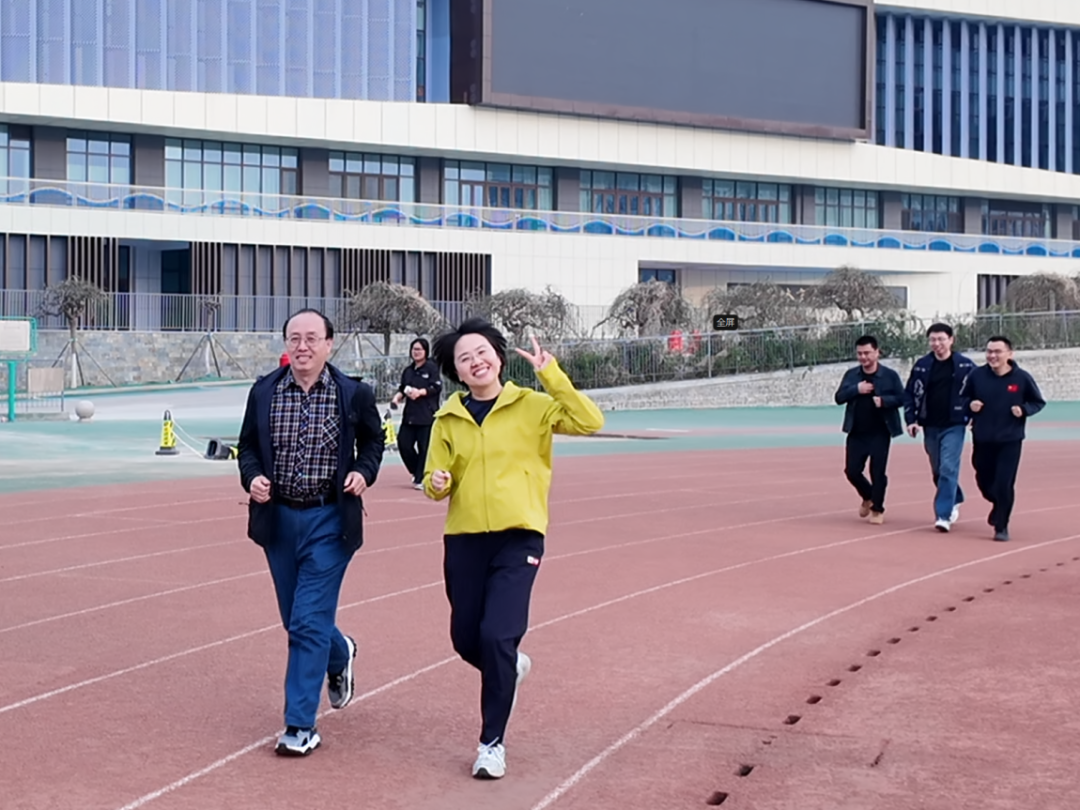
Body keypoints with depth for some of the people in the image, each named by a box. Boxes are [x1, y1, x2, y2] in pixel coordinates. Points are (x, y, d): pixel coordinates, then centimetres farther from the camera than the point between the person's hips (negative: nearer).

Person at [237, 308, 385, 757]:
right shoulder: (263, 392, -1)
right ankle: (340, 655, 49)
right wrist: (252, 477, -11)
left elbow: (373, 440, 10)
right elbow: (248, 446, 9)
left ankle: (301, 726, -1)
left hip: (329, 520, -4)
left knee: (309, 622, -8)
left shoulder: (354, 394, -6)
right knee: (297, 620, 16)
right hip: (279, 518, 4)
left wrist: (364, 471, -9)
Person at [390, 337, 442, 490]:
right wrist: (397, 397, -2)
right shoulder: (408, 371, 16)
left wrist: (420, 392, -21)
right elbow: (402, 389, 18)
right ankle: (417, 472, 21)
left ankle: (420, 479, 2)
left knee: (424, 447, -6)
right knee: (403, 443, 0)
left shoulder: (431, 368, -2)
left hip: (427, 415, -6)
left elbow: (437, 387, -10)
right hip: (410, 414, 6)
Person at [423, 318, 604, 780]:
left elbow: (590, 422, -13)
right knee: (466, 639, 8)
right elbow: (435, 479, 10)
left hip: (518, 538, -4)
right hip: (464, 539, 4)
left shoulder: (532, 406, -1)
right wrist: (437, 483, -14)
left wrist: (551, 375, -17)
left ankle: (493, 742, 1)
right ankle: (510, 666, 44)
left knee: (497, 636, -14)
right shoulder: (448, 419, 7)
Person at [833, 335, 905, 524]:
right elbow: (839, 397, 0)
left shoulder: (890, 375, -4)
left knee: (878, 472, -1)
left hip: (880, 433, -3)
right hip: (856, 433, 3)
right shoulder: (851, 375, 5)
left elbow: (901, 399, -4)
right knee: (852, 470, 3)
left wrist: (884, 400, -22)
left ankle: (877, 509, 15)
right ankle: (868, 497, 31)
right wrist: (856, 390, -17)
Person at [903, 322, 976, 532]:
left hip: (954, 426, -4)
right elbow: (909, 393, 7)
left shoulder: (965, 366, -5)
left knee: (948, 469, -13)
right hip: (930, 427, 4)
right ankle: (955, 501, 38)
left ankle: (944, 515, -12)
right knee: (938, 471, 15)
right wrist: (911, 419, -2)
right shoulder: (922, 365, 2)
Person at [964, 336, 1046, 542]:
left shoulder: (1022, 377, -7)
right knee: (984, 481, 14)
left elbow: (1038, 402, 5)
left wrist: (1024, 409, -14)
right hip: (982, 440, 3)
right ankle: (999, 505, 46)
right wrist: (970, 405, -12)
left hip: (1010, 441, -3)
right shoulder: (977, 375, -4)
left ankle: (1001, 526, 8)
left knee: (1004, 484, -8)